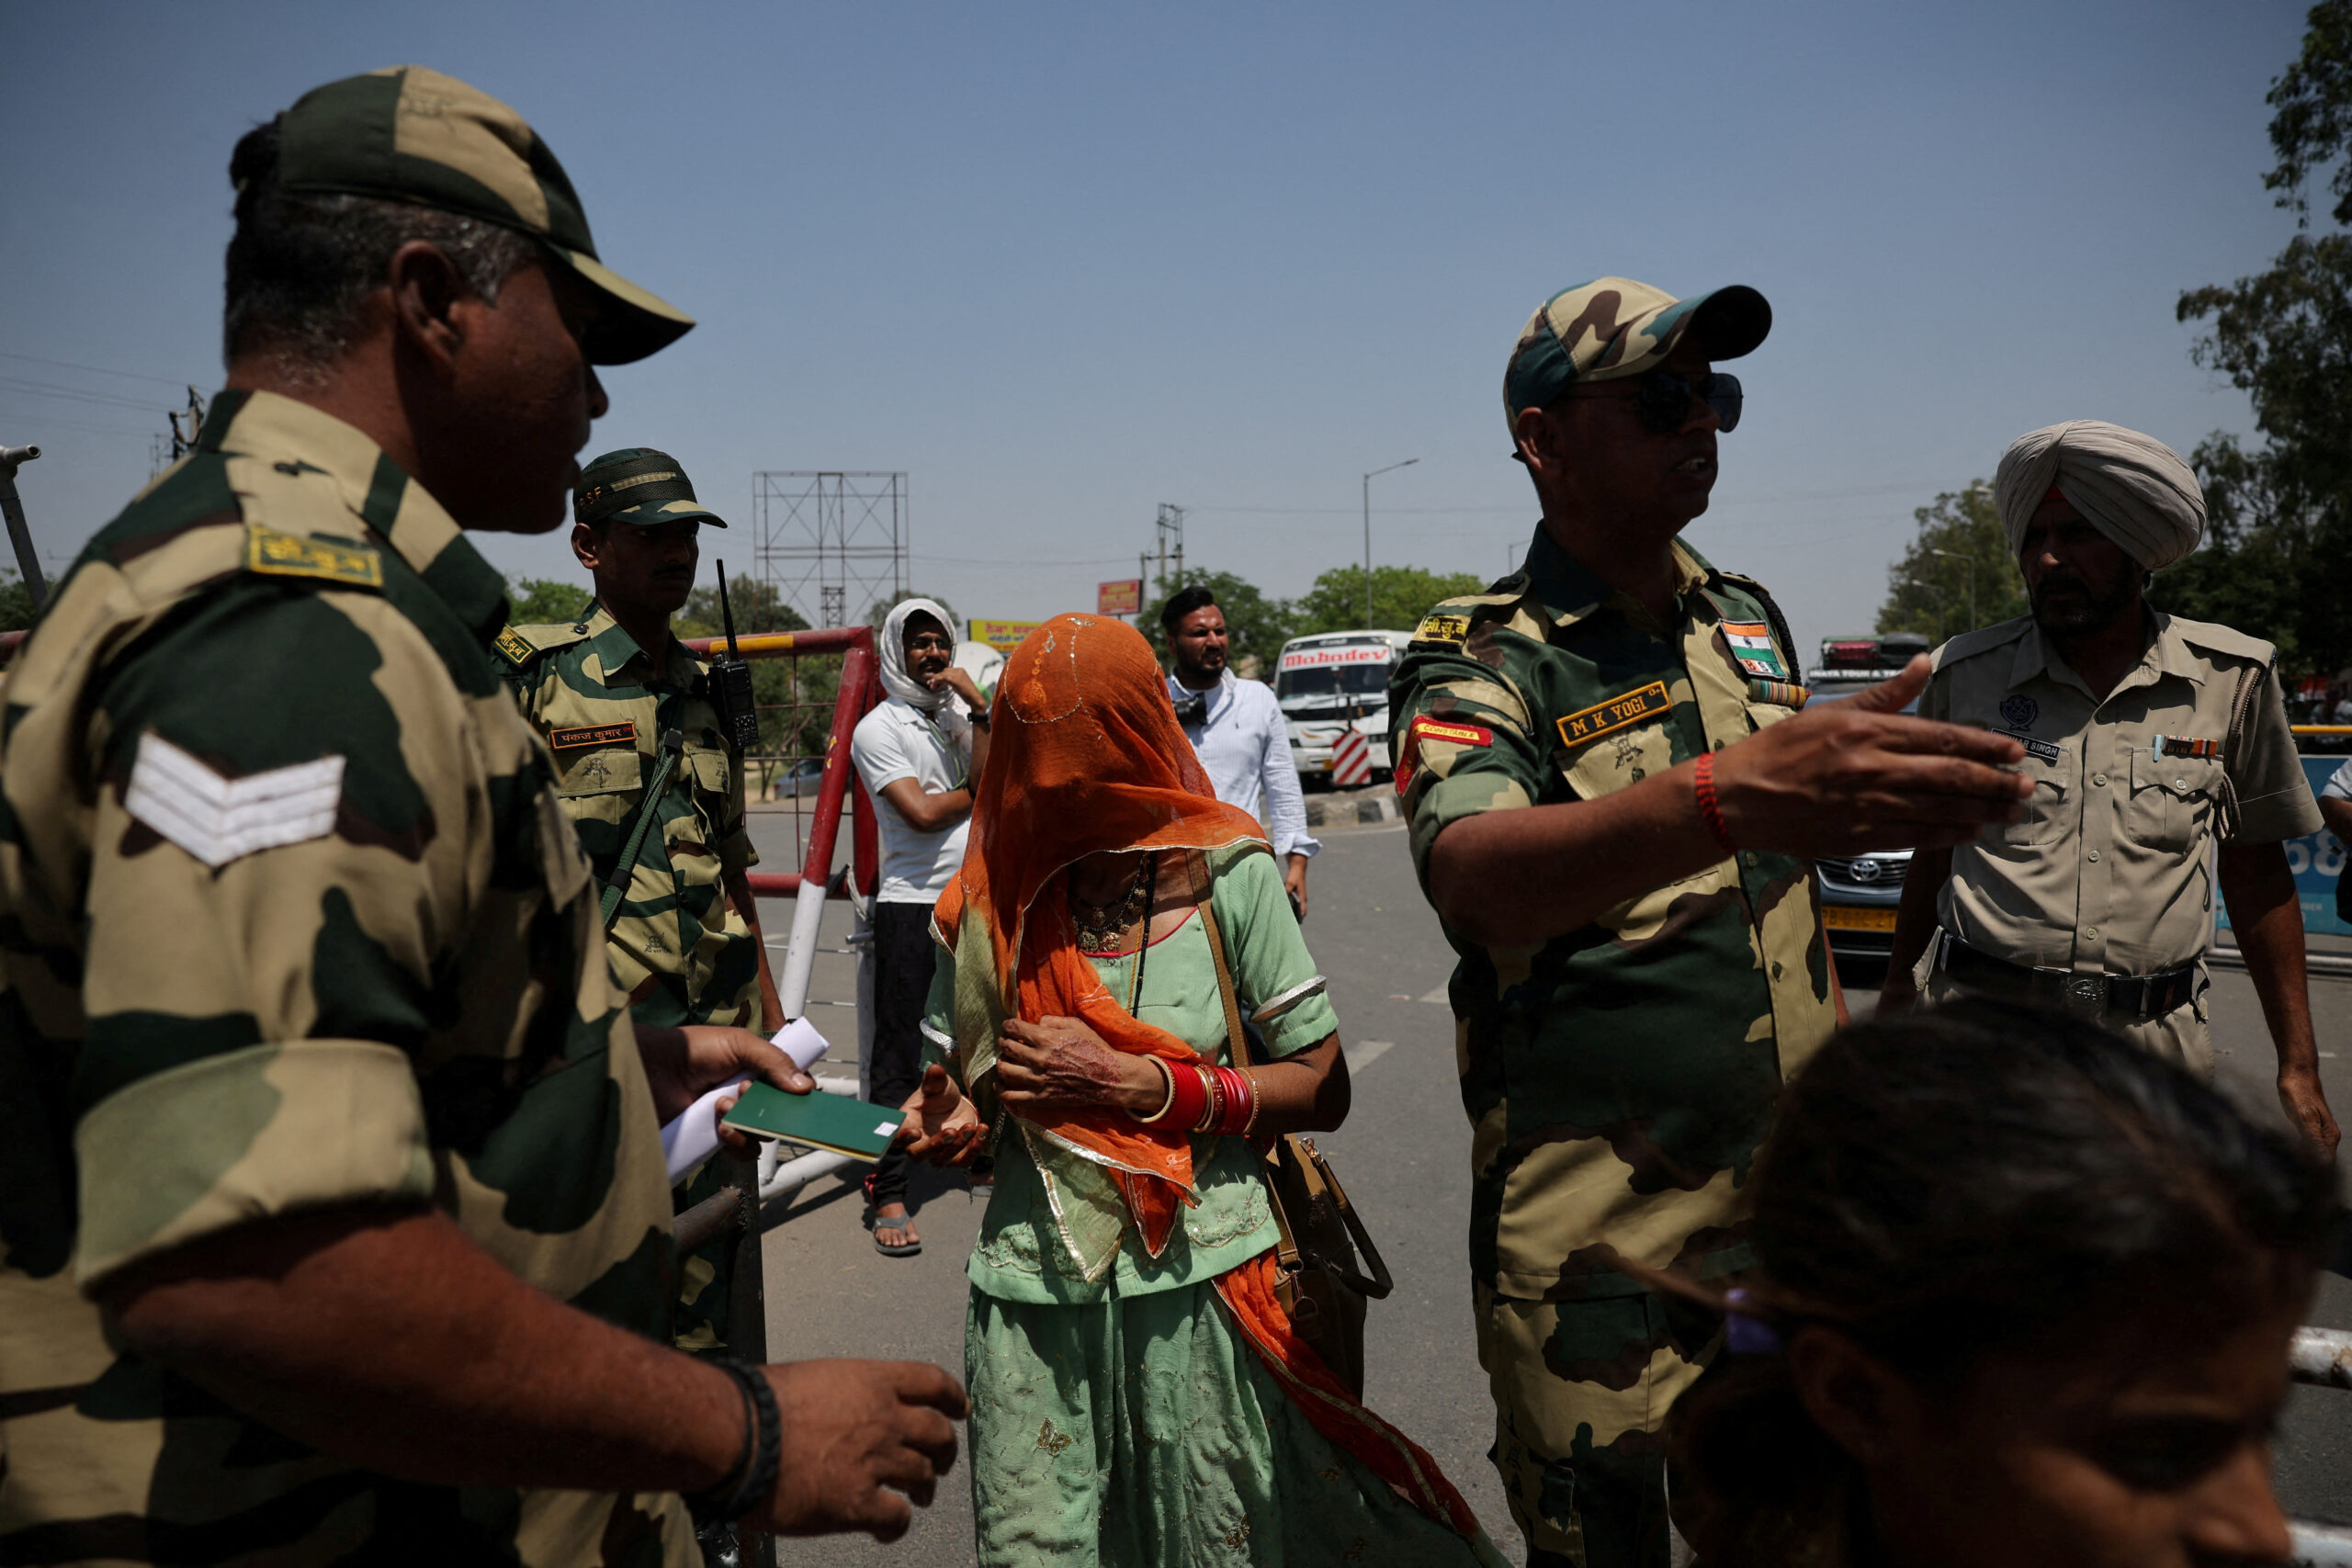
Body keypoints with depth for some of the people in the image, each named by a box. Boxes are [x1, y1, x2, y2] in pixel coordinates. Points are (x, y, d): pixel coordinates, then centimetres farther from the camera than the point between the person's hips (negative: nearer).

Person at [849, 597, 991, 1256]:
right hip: (911, 905, -6)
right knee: (898, 1054, -4)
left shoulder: (960, 716, 14)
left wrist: (977, 707, -8)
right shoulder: (878, 728, -4)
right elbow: (922, 811, -14)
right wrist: (978, 791, 2)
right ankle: (887, 1196, 2)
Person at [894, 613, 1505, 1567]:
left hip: (1199, 1282, -1)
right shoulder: (989, 901, 0)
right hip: (1034, 1296, 2)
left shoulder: (1228, 877, -6)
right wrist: (952, 1122, -12)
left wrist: (1133, 1082, -15)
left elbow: (1322, 1088, -6)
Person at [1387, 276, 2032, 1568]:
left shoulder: (1750, 621, 9)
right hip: (1593, 1235, -5)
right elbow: (1472, 877, -34)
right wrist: (1729, 797, -49)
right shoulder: (1476, 660, -12)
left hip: (1790, 1194, 6)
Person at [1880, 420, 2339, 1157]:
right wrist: (1897, 991, 16)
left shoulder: (2232, 678, 3)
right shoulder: (1967, 675, 2)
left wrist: (2298, 1063, 7)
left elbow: (2256, 870, 8)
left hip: (2155, 1043, 1)